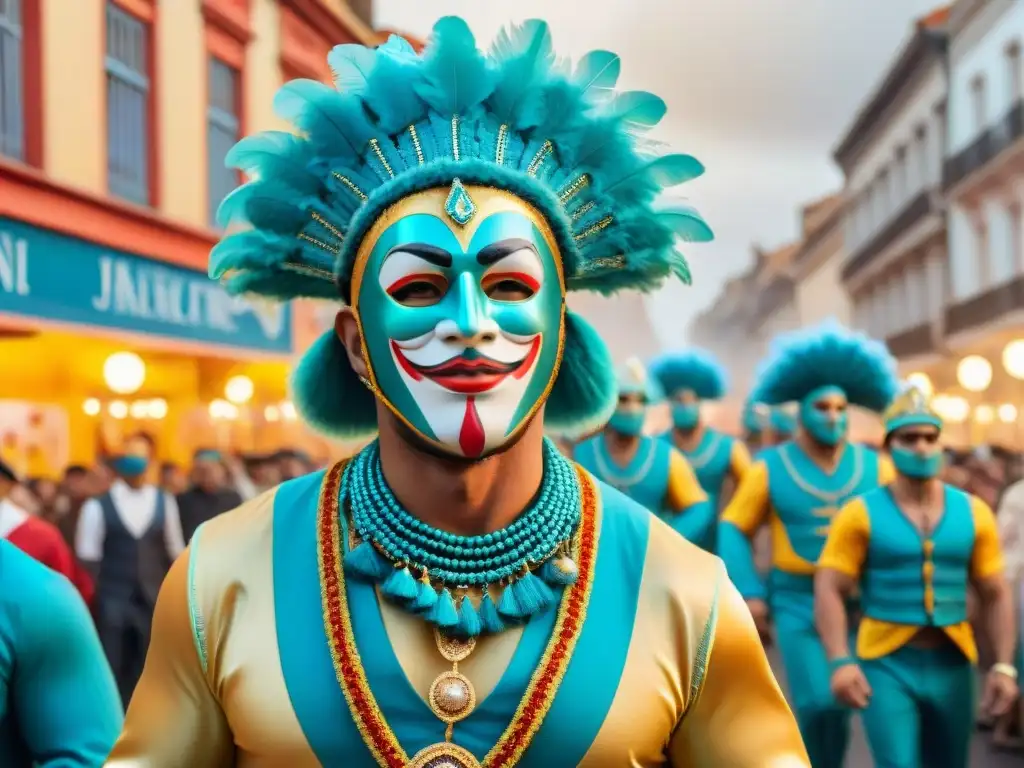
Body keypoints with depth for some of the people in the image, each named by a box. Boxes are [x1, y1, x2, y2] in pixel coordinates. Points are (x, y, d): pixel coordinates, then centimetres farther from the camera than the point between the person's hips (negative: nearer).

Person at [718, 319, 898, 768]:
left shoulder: (875, 468, 0)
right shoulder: (770, 468, -4)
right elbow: (734, 529, 1)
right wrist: (749, 593, -8)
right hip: (797, 602, -2)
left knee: (839, 704, 8)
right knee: (817, 704, -15)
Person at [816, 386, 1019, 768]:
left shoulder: (973, 512, 4)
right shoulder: (861, 514, -6)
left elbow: (996, 595, 7)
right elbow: (829, 591, -10)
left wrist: (1004, 665, -2)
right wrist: (841, 661, -22)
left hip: (952, 665, 4)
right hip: (886, 663, -4)